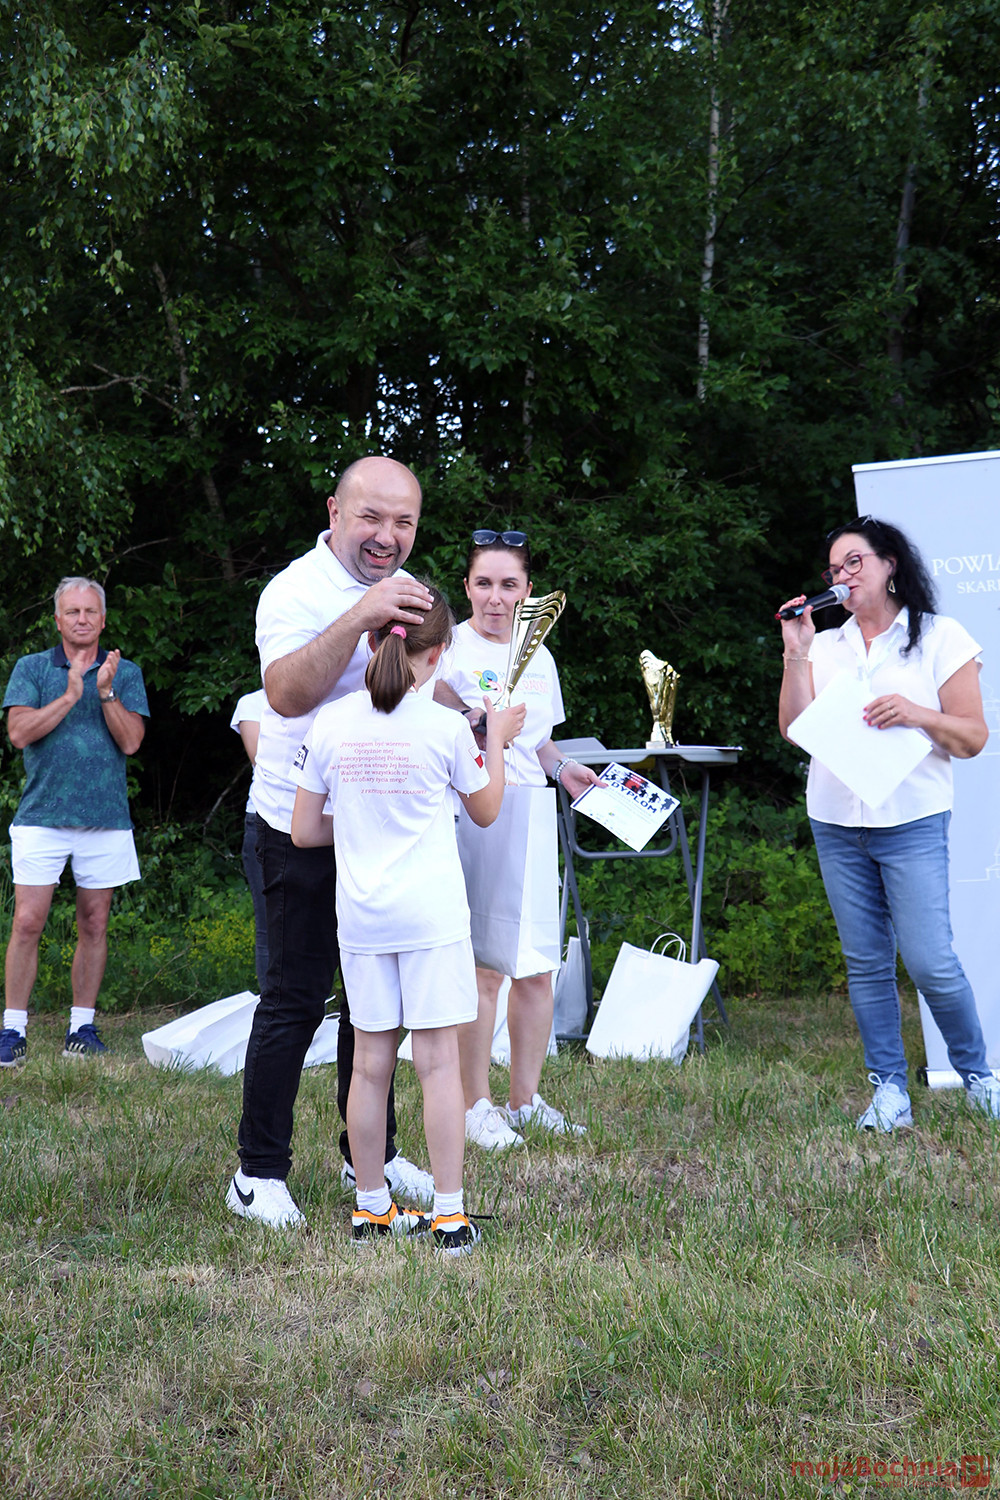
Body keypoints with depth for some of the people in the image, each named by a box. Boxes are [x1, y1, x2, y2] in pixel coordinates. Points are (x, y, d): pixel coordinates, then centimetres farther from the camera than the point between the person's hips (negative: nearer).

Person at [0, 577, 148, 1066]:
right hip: (41, 816, -1)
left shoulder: (125, 673, 9)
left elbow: (131, 741, -1)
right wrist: (70, 695, -12)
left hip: (105, 818, 2)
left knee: (94, 925, 6)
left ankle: (82, 1026, 16)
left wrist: (106, 692, -13)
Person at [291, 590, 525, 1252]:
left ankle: (372, 1208, 19)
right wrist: (496, 738, 21)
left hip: (361, 917, 3)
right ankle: (450, 1215, 4)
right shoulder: (446, 726, -8)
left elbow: (305, 830, 5)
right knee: (439, 1061, 1)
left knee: (371, 1062, 10)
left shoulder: (330, 723, 0)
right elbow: (486, 811, 8)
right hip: (431, 914, -3)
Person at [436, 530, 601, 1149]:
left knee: (538, 968, 8)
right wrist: (474, 725, -28)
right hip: (474, 819, -6)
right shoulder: (451, 648, -5)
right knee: (484, 968, -7)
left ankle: (526, 1099, 21)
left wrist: (562, 768, 6)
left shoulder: (539, 656, 15)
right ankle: (477, 1105, 6)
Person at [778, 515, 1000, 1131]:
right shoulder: (825, 647, 15)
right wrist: (796, 652, -2)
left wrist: (917, 715, -16)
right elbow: (794, 729, 4)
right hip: (836, 824, 4)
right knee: (867, 964, 5)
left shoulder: (941, 637, 4)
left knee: (931, 962, -10)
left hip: (912, 821, -4)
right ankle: (889, 1091, 13)